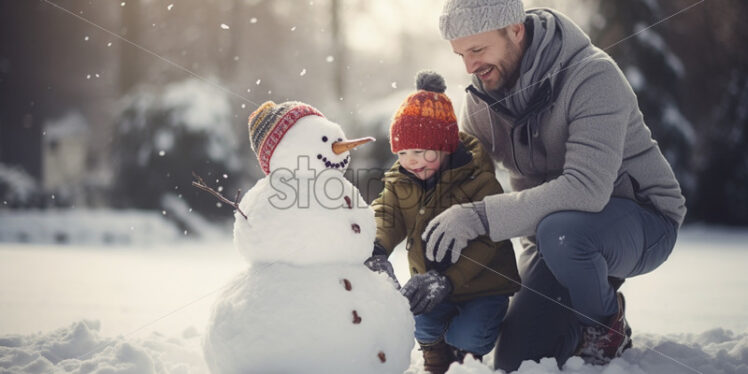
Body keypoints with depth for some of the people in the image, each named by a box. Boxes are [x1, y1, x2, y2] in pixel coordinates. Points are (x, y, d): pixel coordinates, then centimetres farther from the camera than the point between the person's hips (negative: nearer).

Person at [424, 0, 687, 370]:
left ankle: (608, 320, -8)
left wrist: (482, 216, -42)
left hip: (639, 219, -5)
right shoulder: (480, 99, -4)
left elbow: (587, 188, -38)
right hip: (549, 226, 6)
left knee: (560, 231, -39)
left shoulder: (592, 76, -25)